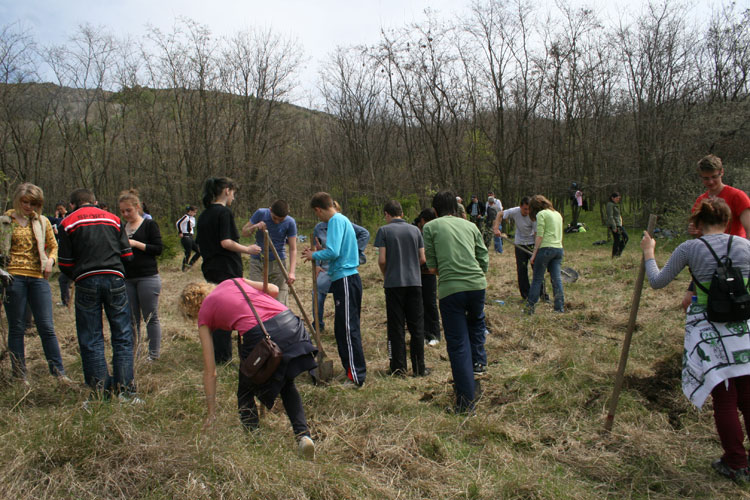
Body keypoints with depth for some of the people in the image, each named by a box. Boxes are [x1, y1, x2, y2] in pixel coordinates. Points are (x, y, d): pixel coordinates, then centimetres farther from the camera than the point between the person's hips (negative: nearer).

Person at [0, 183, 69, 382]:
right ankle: (19, 375, 13)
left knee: (46, 327, -1)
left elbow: (53, 246, 20)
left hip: (38, 277, 1)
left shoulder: (43, 222, 12)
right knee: (17, 327, 4)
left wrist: (50, 261, 0)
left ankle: (58, 372, 4)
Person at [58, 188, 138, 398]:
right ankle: (125, 389, 4)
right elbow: (127, 255, 8)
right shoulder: (113, 219, 12)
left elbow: (65, 264, 3)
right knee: (122, 336, 6)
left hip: (86, 282, -1)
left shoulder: (68, 223, 7)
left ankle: (101, 391, 7)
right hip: (114, 279, 1)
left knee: (91, 340, 6)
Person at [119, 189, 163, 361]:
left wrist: (136, 244, -15)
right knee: (131, 319, 10)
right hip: (127, 279, 5)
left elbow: (158, 249, -8)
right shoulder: (121, 228, 14)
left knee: (151, 318, 1)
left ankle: (154, 354, 9)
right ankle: (132, 354, 18)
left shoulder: (150, 224, -1)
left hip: (148, 277, -5)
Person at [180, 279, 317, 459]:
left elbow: (210, 371, 19)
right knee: (287, 384, 27)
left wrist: (211, 412, 27)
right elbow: (274, 290, 18)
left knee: (245, 394, 24)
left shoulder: (204, 315, 19)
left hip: (258, 334, -5)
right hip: (289, 320, 5)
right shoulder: (232, 281, 28)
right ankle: (303, 434, 14)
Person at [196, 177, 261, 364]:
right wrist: (247, 249, -10)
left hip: (210, 269, 9)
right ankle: (222, 356, 7)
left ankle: (217, 354, 27)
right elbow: (226, 242, -21)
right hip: (227, 270, -9)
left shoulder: (204, 215, 13)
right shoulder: (224, 212, -13)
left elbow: (201, 244, 17)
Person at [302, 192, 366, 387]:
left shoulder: (336, 220, -12)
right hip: (345, 278, 10)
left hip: (346, 280, -10)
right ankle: (351, 370, 23)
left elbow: (333, 252, -21)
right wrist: (316, 253, 17)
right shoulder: (342, 219, 18)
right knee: (342, 329, 15)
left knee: (348, 329, -7)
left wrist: (314, 255, -5)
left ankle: (357, 376, -4)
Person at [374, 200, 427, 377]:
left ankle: (399, 368, 9)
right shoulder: (415, 230, 8)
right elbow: (422, 258, 6)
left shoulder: (384, 230, -3)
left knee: (396, 327, 5)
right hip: (414, 282, 3)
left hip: (393, 283, -2)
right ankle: (419, 368, 12)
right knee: (417, 326, 8)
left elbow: (382, 260, -8)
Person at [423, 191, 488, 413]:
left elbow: (432, 267, 5)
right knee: (476, 322, 35)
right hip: (477, 285, 3)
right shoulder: (470, 225, 15)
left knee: (457, 344, 5)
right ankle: (478, 361, 26)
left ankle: (466, 399, 9)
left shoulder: (430, 227, 7)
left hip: (450, 289, -3)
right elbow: (484, 260, 13)